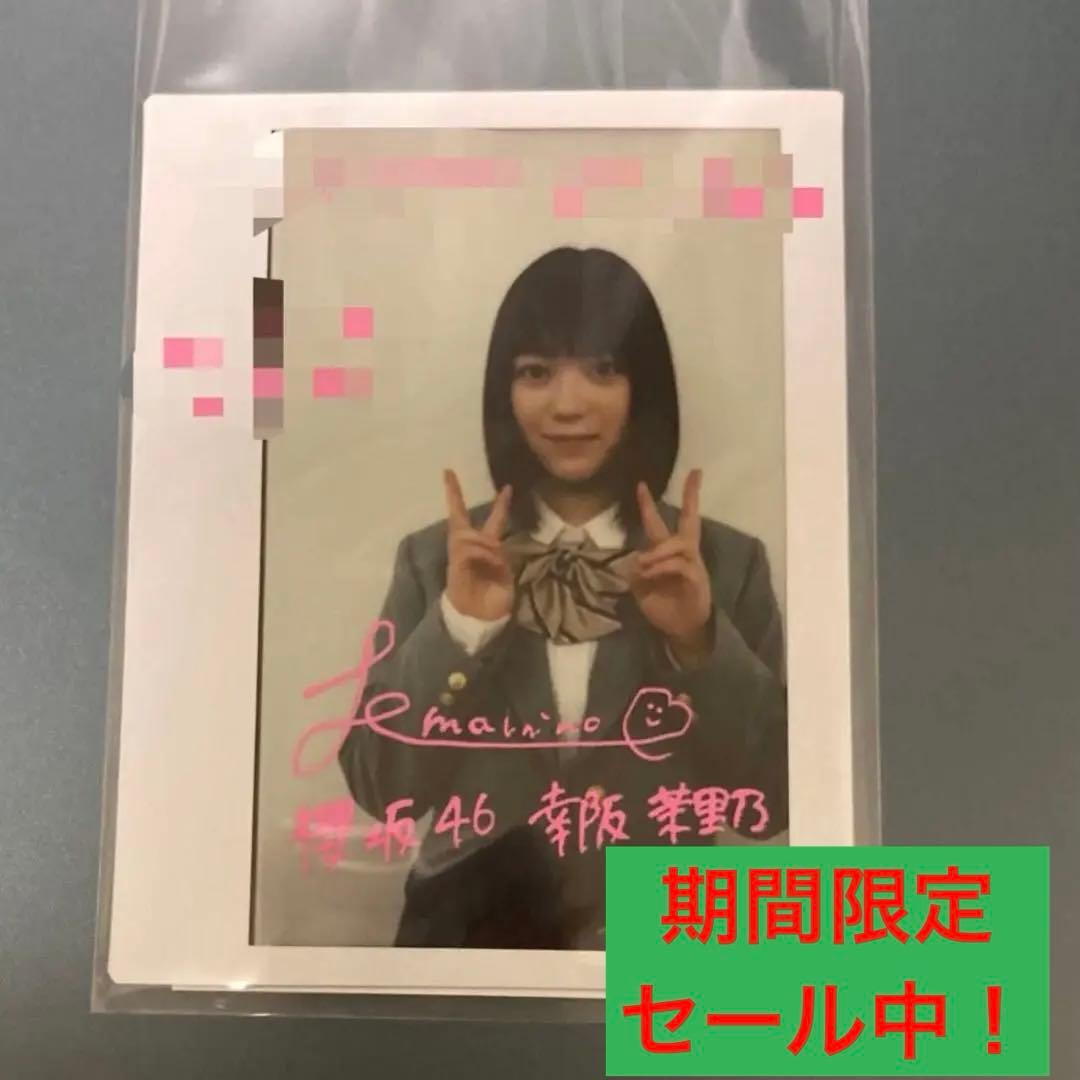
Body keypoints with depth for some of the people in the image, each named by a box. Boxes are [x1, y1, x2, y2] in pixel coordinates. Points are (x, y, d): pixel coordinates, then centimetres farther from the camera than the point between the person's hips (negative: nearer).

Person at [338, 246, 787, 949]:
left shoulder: (727, 561, -3)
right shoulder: (435, 557, -1)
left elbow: (771, 804, -4)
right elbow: (381, 790, -5)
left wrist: (703, 642, -16)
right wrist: (458, 628, -16)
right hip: (472, 925, 0)